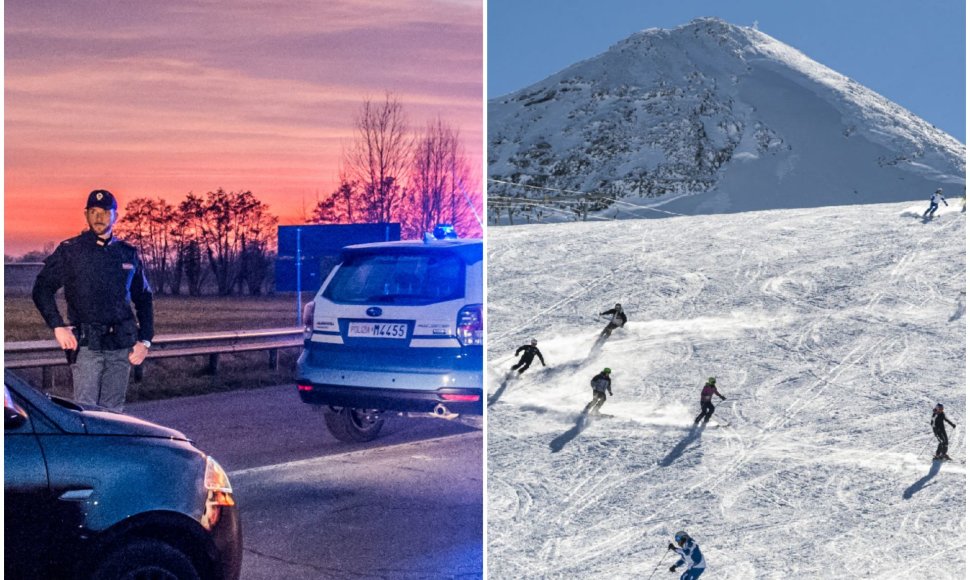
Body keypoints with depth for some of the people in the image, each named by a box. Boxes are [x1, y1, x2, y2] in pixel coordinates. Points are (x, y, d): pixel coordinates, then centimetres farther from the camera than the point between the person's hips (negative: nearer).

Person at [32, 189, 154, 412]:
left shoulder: (128, 253, 11)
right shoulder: (69, 250, 2)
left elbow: (144, 298, 18)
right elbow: (42, 288, 4)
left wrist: (145, 340, 9)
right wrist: (57, 326, -9)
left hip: (122, 344, 3)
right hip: (86, 344, -3)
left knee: (113, 411, 6)